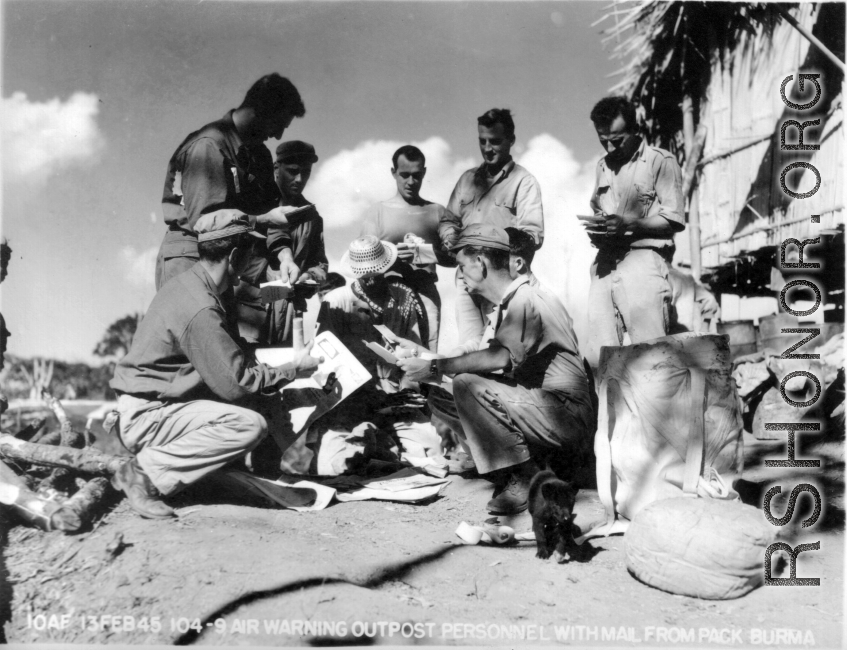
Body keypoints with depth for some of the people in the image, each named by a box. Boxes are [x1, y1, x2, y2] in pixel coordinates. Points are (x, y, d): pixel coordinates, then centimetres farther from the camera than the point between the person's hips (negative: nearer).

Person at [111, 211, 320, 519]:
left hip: (148, 404, 9)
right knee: (250, 425, -26)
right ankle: (146, 471, -15)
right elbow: (235, 383, -23)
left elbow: (228, 359, 14)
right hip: (146, 417, -9)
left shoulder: (188, 283, 6)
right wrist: (294, 368, -11)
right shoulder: (200, 309, -24)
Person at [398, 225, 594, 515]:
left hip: (567, 417, -9)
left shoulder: (528, 300, -15)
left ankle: (526, 478, -14)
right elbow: (481, 360, 13)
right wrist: (421, 358, 5)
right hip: (535, 408, 10)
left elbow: (503, 357, -31)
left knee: (468, 384, -24)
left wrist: (436, 367, -26)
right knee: (439, 397, 1)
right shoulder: (505, 306, 17)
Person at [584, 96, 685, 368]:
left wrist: (628, 225, -16)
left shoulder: (661, 161, 1)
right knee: (598, 355, -1)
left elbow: (675, 219, -4)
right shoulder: (603, 165, 21)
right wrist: (595, 228, 4)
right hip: (605, 263, 6)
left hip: (643, 259, -5)